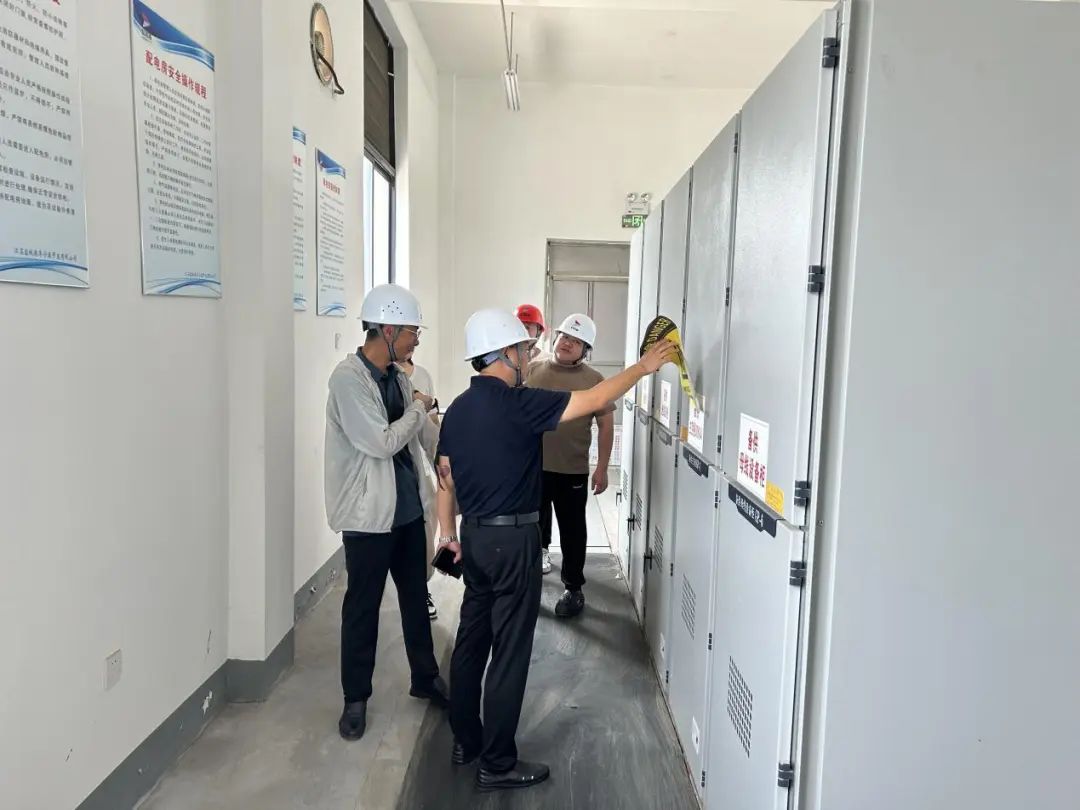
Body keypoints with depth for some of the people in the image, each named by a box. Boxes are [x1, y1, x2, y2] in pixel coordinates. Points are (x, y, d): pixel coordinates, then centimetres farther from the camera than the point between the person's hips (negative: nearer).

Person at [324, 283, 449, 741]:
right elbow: (381, 442, -23)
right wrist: (419, 409, -11)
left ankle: (425, 678, 36)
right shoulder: (348, 378, -18)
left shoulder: (398, 374, 5)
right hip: (370, 514, -7)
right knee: (362, 608, 8)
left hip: (408, 507, 7)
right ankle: (355, 699, 25)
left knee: (416, 598, 19)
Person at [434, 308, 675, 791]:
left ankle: (465, 742, 32)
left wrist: (448, 533, 20)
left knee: (471, 641, 17)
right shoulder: (518, 404, -18)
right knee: (509, 653, 2)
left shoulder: (457, 410, 4)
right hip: (512, 540, -8)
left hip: (474, 537, 8)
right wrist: (644, 366, -3)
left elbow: (445, 477, 10)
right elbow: (595, 399, -15)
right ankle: (497, 764, 14)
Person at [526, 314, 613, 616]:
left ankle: (574, 589, 24)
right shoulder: (532, 371, 3)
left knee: (572, 532, 9)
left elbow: (606, 426, -2)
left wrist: (602, 469, -7)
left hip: (572, 471, -2)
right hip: (532, 466, 2)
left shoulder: (593, 380, -3)